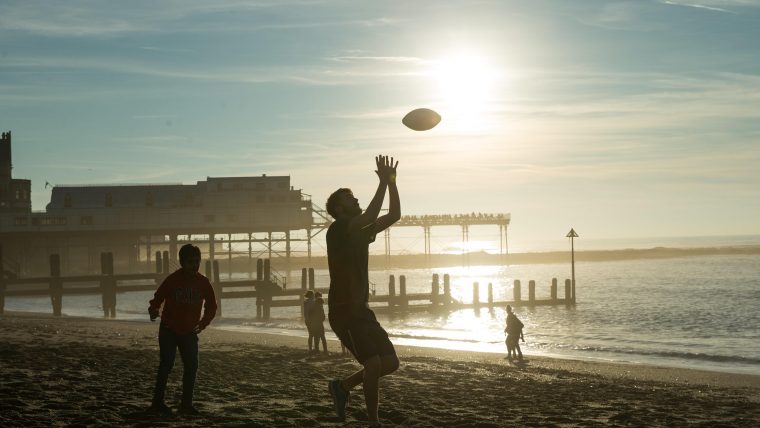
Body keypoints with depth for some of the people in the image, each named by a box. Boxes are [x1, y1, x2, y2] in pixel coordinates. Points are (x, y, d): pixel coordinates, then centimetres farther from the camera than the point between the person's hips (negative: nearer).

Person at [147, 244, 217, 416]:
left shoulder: (203, 283, -4)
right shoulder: (172, 280, -13)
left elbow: (211, 306, 7)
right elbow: (157, 299, -9)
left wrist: (203, 323, -5)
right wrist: (154, 311, -30)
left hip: (189, 332, 4)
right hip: (169, 330, -3)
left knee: (191, 366, -1)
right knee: (166, 364, -8)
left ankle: (186, 404, 9)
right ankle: (157, 402, 0)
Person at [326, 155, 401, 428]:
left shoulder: (362, 231, 15)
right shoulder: (337, 230, -10)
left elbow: (394, 215, 12)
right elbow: (368, 217, -26)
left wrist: (392, 182, 1)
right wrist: (383, 182, -23)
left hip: (361, 311, 9)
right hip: (344, 312, -9)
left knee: (390, 362, 4)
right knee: (374, 364, -18)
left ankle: (343, 386, 21)